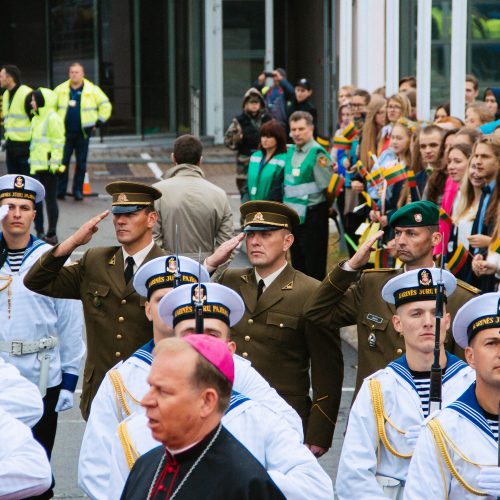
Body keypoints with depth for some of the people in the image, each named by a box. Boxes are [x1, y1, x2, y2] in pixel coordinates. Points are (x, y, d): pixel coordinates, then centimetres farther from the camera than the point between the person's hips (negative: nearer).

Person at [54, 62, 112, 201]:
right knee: (62, 162, -3)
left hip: (83, 132, -1)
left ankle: (78, 190, 11)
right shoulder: (60, 89, 6)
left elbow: (105, 106, 8)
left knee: (81, 163, 3)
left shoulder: (92, 90, 1)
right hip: (65, 132, 1)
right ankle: (60, 191, 3)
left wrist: (98, 123, 4)